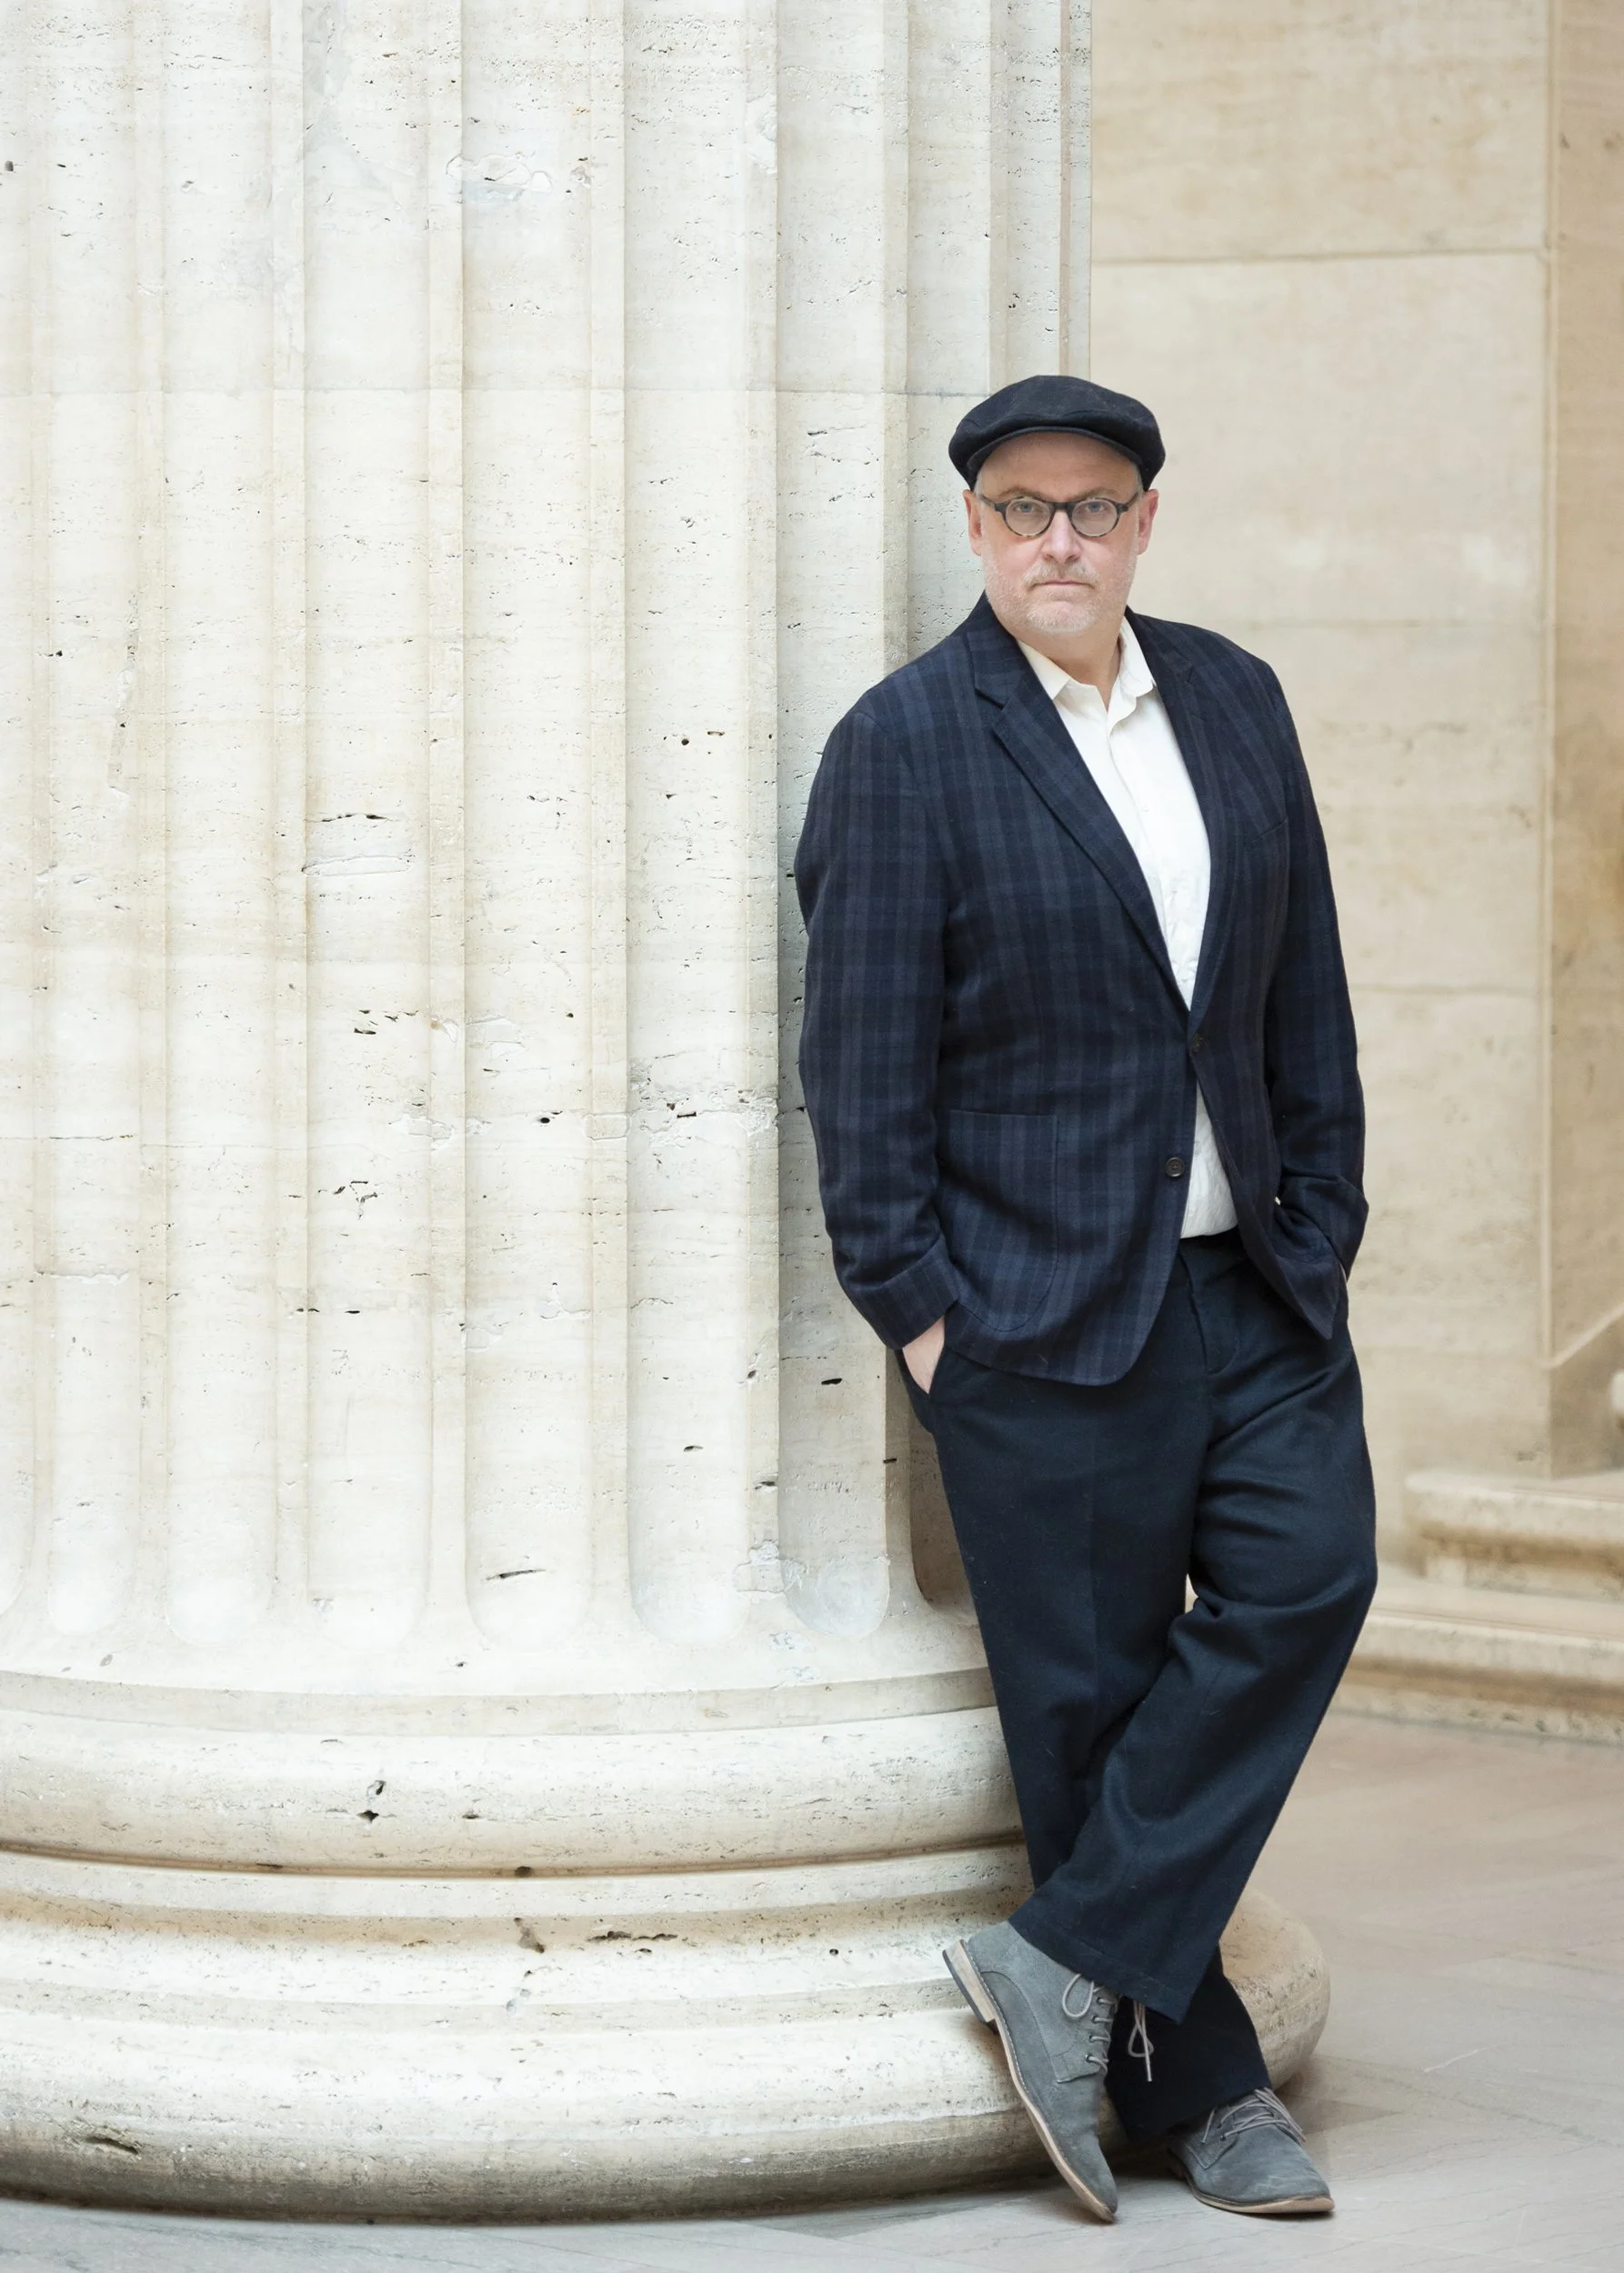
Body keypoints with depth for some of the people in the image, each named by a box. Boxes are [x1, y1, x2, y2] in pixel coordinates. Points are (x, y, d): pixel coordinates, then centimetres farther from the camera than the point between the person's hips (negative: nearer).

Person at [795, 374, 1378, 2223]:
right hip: (1043, 1306, -5)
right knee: (1092, 1688, 0)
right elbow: (865, 1061, -8)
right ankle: (1193, 2083, 11)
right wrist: (914, 1309, -10)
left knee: (1306, 1572, -12)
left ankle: (1072, 1963, -4)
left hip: (1248, 1284, 5)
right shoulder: (904, 748, -6)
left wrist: (1321, 1225, 7)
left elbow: (1305, 996, 13)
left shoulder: (1233, 703, 10)